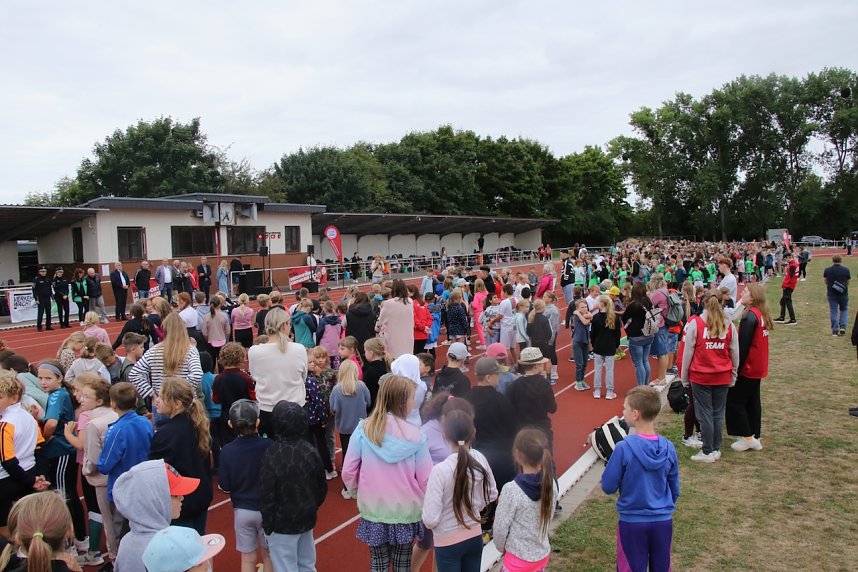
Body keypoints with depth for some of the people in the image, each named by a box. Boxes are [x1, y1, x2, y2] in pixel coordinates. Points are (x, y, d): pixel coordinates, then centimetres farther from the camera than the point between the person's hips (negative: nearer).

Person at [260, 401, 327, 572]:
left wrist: (267, 525, -4)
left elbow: (267, 495, -16)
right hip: (306, 519, 5)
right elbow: (322, 487, 2)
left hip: (281, 524, -5)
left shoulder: (272, 456, -21)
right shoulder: (310, 451, -8)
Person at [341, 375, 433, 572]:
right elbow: (425, 479, -10)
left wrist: (357, 493, 11)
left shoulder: (364, 429, -12)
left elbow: (348, 471, -8)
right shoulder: (415, 435, -15)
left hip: (373, 509, 1)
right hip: (405, 510, -1)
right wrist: (422, 503, 10)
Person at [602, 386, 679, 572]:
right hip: (664, 521, 4)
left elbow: (608, 486, -10)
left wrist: (612, 463, 5)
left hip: (632, 522, -4)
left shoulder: (624, 448, -20)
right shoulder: (668, 448, -6)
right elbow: (675, 490, 6)